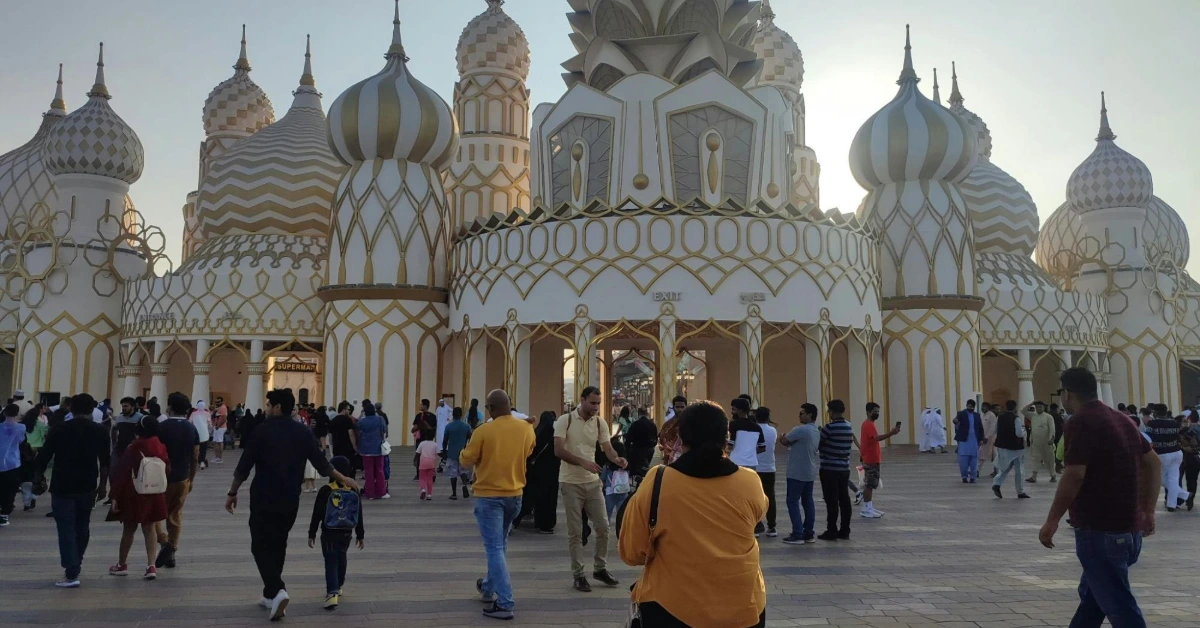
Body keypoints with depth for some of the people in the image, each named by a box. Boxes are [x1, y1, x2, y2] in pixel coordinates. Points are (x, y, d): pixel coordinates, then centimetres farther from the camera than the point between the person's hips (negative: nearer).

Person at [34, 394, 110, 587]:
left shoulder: (59, 430, -4)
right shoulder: (99, 431, 0)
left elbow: (43, 457, -1)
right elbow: (105, 462, -1)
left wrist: (39, 478, 15)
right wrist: (102, 486, 7)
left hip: (63, 487, -2)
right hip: (88, 487, 2)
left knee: (66, 529, -1)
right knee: (82, 526, 19)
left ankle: (71, 574, -8)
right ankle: (76, 563, 34)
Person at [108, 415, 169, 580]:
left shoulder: (132, 449, -13)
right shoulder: (161, 448, -5)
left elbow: (121, 474, -11)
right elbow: (167, 471, 3)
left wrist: (115, 496, -5)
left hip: (134, 495, -3)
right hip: (155, 494, 3)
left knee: (129, 529, 13)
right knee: (149, 528, 10)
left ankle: (122, 564, 29)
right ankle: (151, 566, 2)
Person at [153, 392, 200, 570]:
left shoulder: (162, 427, -12)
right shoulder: (192, 429, 2)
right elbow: (195, 457, 5)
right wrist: (191, 479, 15)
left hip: (163, 476, -4)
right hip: (183, 478, 4)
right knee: (176, 515, 11)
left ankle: (164, 541, -9)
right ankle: (172, 552, 14)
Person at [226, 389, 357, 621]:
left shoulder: (262, 430, -10)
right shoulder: (304, 432, 1)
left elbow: (244, 467, -9)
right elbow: (322, 465, 1)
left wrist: (232, 493, 3)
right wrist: (343, 479, 15)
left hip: (263, 498, -4)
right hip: (290, 500, 4)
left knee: (261, 546, 2)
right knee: (277, 545, 19)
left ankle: (277, 591, -17)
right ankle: (270, 595, 26)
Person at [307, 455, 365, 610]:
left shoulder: (325, 491, -12)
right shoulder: (353, 491, -2)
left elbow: (317, 514, -9)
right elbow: (359, 516, 2)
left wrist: (312, 534, 1)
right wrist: (360, 535, 11)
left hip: (329, 533, -4)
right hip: (346, 533, 4)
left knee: (331, 562, -4)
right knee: (341, 560, 22)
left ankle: (332, 593, -18)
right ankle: (338, 586, 37)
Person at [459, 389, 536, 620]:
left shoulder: (483, 431, -17)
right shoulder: (526, 429, -4)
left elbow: (466, 460, -6)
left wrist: (466, 449, 13)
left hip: (489, 495, -5)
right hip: (515, 494, 5)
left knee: (494, 548, -2)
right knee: (500, 544, 22)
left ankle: (504, 603, -6)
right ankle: (489, 587, 38)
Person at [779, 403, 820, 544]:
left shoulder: (800, 430, -19)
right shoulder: (816, 431, 12)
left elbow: (784, 441, -9)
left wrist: (782, 438, 12)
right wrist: (789, 443, 9)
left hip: (797, 473, -9)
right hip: (810, 473, 9)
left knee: (792, 501, -3)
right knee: (808, 502, 11)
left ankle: (798, 534, -5)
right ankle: (809, 533, 14)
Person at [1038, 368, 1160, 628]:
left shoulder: (1081, 421, -14)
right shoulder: (1120, 419, 14)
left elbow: (1074, 475, -21)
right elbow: (1152, 462, 19)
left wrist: (1052, 520, -14)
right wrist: (1147, 511, 22)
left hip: (1100, 530, -10)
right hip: (1127, 527, 10)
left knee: (1118, 605, -5)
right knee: (1092, 594, 20)